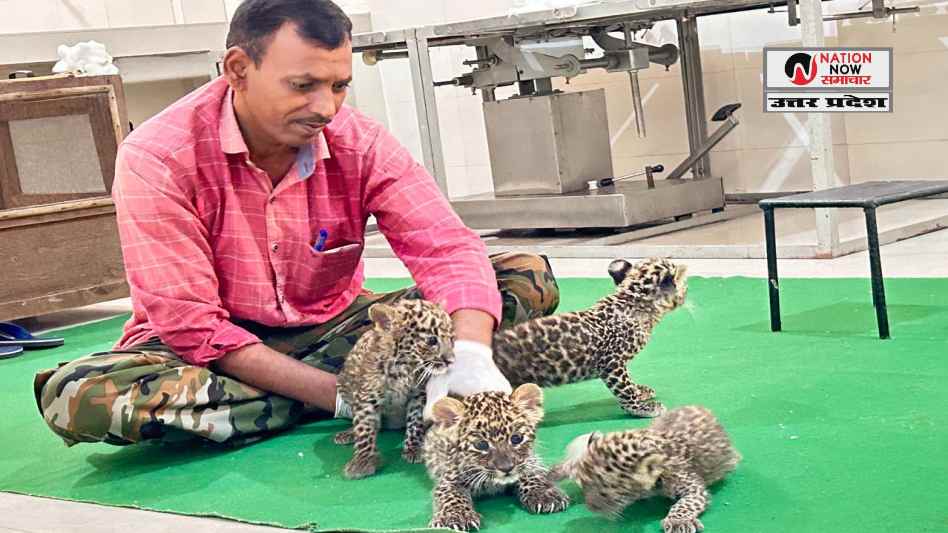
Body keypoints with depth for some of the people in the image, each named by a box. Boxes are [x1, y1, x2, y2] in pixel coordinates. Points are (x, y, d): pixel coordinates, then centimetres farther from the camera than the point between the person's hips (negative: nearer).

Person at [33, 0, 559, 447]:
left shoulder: (359, 142, -12)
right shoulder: (157, 158, -21)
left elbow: (448, 250, -19)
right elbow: (192, 326, -24)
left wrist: (470, 354, -41)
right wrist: (343, 395, -31)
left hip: (330, 328, 2)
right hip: (218, 351, -2)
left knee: (528, 276, -11)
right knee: (75, 393, -36)